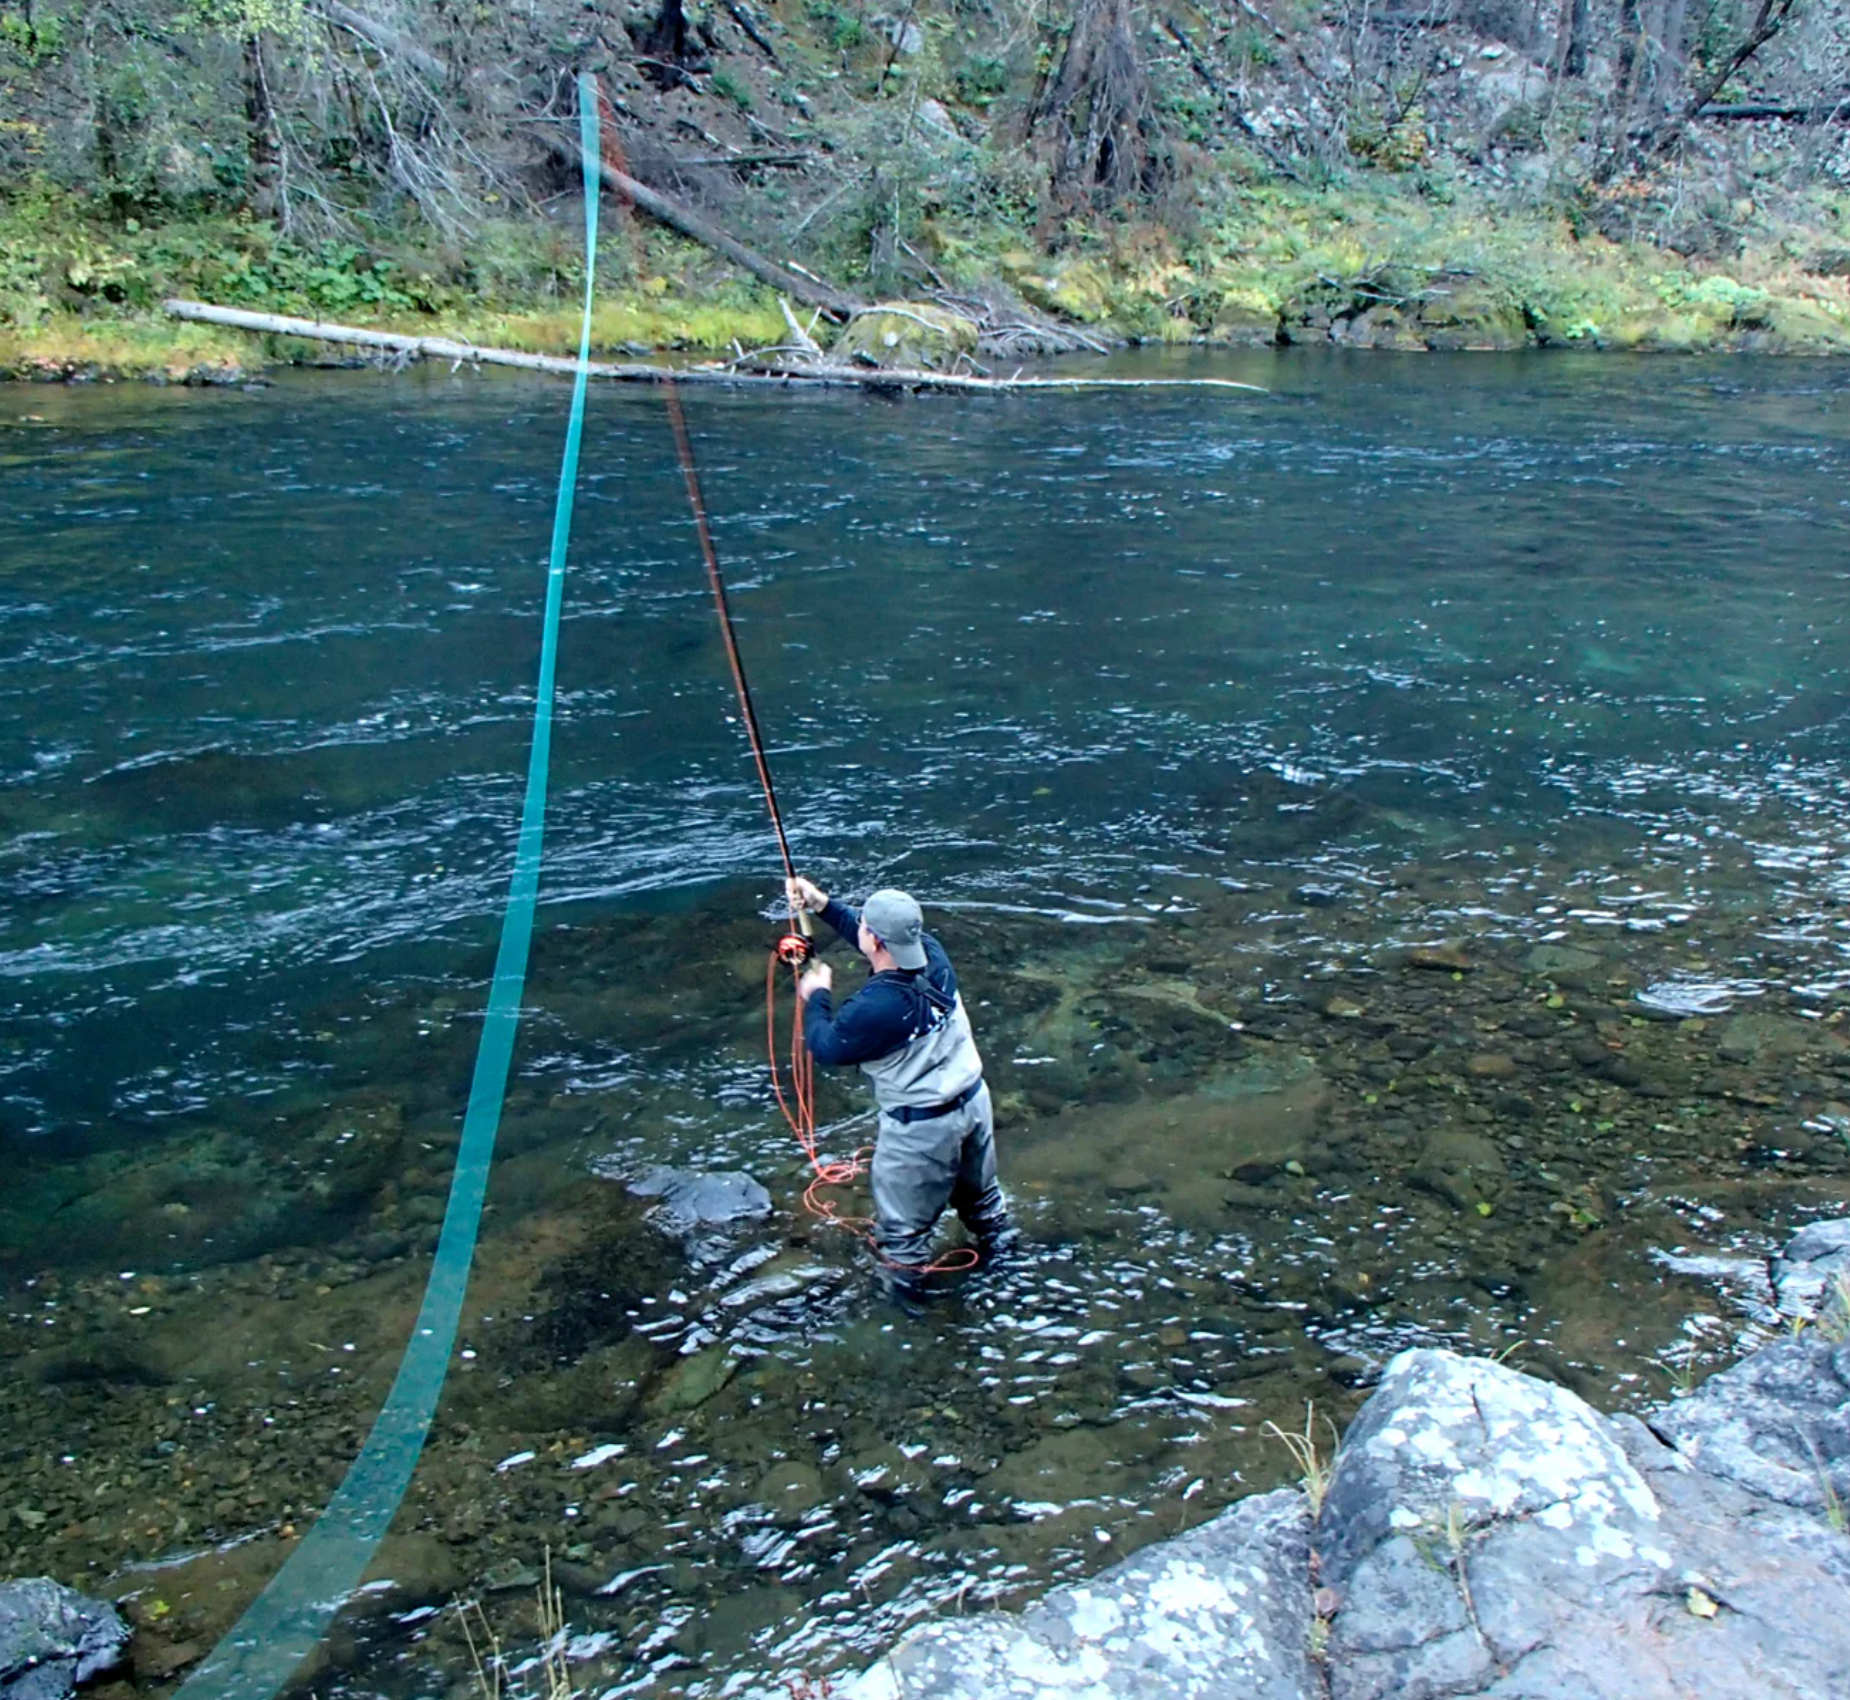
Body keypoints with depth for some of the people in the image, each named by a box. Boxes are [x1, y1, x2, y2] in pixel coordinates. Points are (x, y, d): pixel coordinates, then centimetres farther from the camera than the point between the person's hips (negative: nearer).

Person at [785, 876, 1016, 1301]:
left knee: (903, 1213, 19)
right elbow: (886, 940, 7)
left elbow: (825, 1048, -13)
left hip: (921, 1128, -7)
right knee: (978, 1186, 32)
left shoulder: (872, 1009, -34)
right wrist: (823, 904, 7)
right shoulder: (933, 955, -15)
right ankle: (997, 1240, 55)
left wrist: (816, 996, 2)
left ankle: (903, 1279, 38)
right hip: (973, 1099, 7)